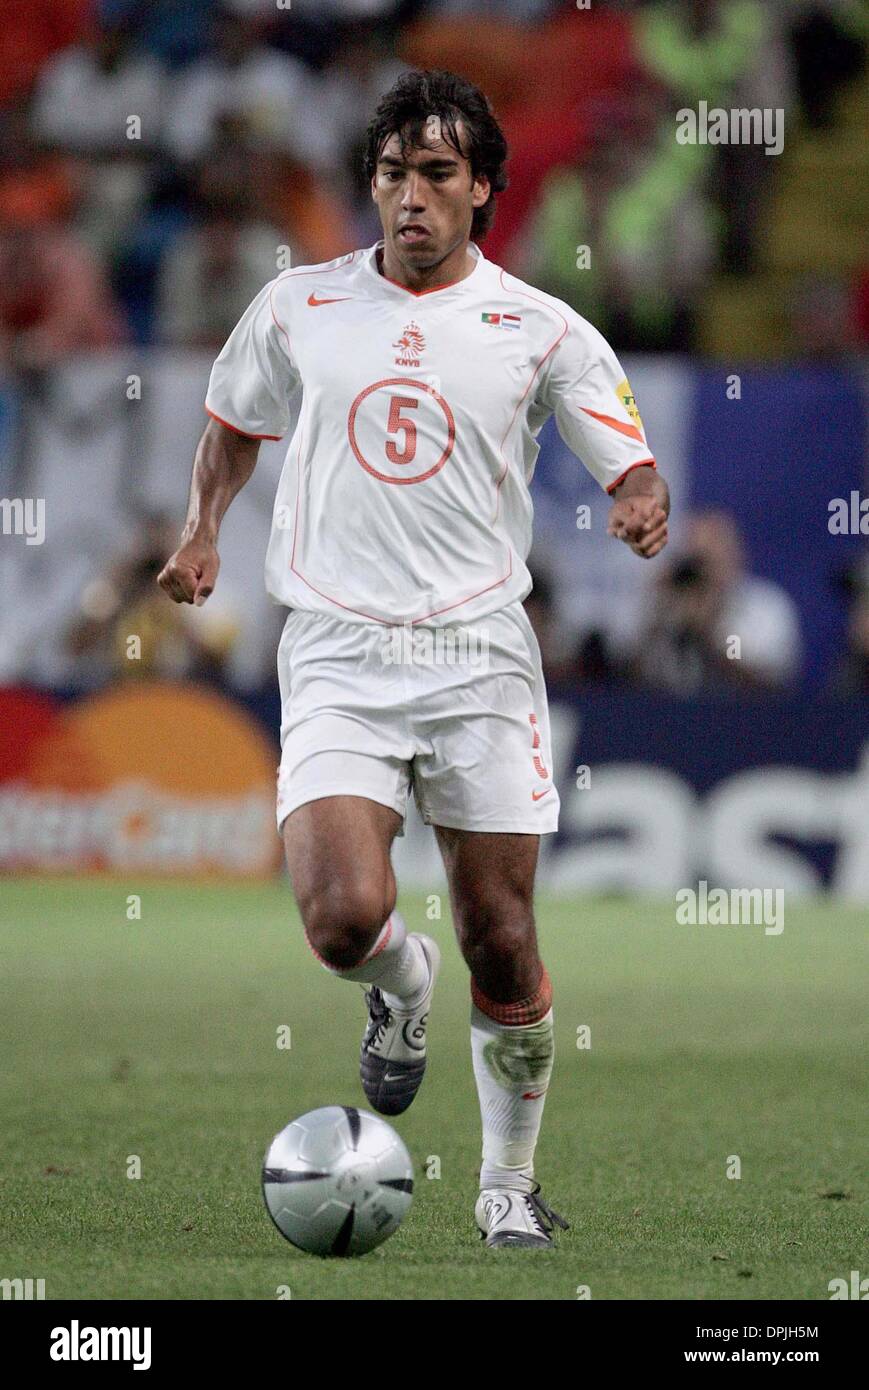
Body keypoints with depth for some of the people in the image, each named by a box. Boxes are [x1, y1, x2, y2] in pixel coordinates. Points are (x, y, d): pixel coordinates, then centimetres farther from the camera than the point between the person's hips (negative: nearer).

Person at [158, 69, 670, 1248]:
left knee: (501, 940, 1)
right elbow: (235, 420, 25)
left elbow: (632, 468, 0)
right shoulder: (300, 307, 7)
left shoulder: (541, 330, 1)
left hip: (479, 659, 0)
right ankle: (403, 987, 18)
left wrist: (644, 509, -23)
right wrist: (202, 528, 12)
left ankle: (510, 1185, 21)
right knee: (344, 918, -20)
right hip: (338, 660, 0)